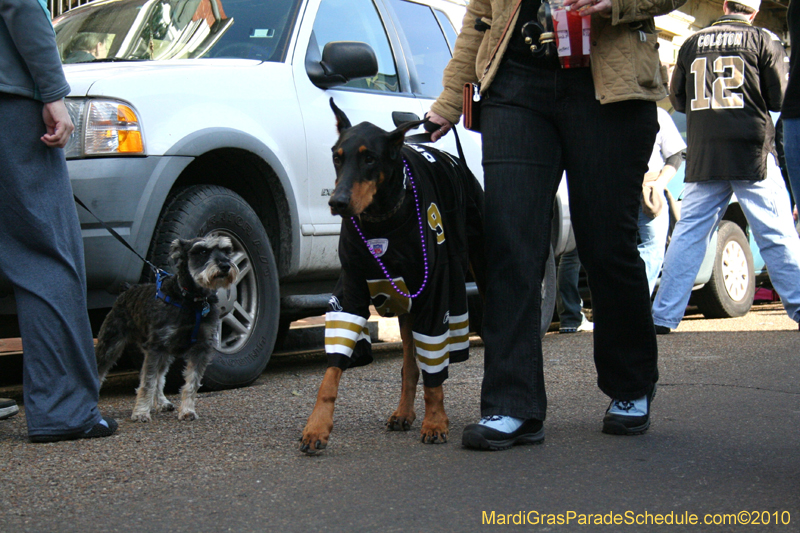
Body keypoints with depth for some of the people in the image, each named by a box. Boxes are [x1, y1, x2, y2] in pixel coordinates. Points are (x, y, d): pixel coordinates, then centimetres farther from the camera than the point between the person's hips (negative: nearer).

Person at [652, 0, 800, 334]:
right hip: (752, 154, -3)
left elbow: (678, 100, 13)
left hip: (703, 156, 3)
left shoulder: (693, 43, 9)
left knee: (689, 232, 4)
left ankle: (663, 316, 0)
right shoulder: (764, 41, 0)